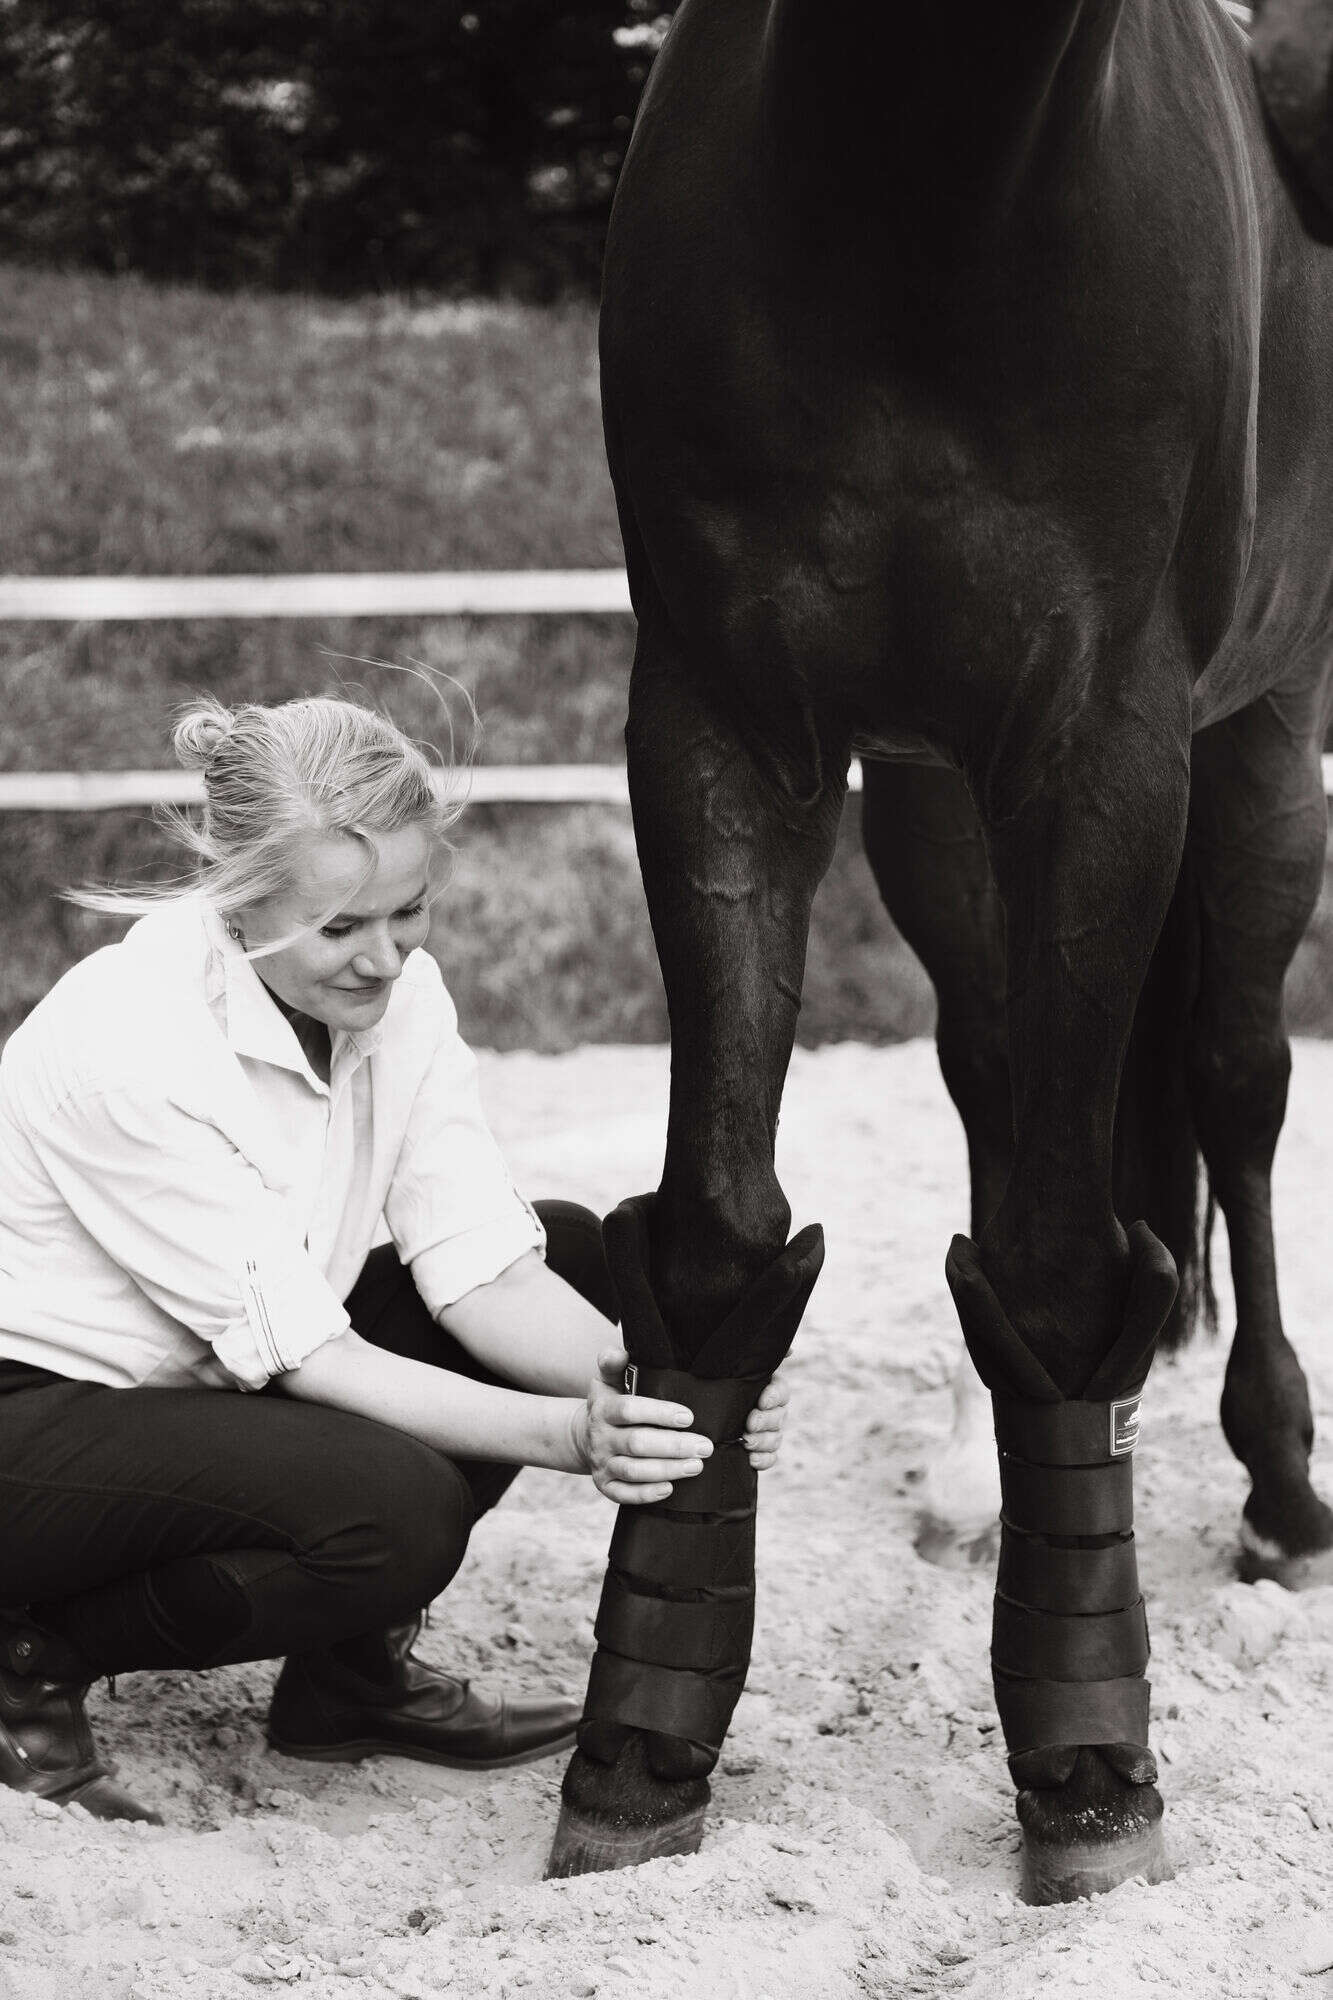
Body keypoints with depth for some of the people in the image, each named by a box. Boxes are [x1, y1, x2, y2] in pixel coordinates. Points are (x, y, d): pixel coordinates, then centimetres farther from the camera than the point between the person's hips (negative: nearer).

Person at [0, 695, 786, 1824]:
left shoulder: (393, 990, -7)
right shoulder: (131, 1044, -29)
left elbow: (482, 1267, -10)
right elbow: (302, 1354, -27)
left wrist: (637, 1385, -29)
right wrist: (565, 1437, -36)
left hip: (211, 1387, 8)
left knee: (576, 1251, -1)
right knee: (398, 1507, -32)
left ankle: (354, 1670, 7)